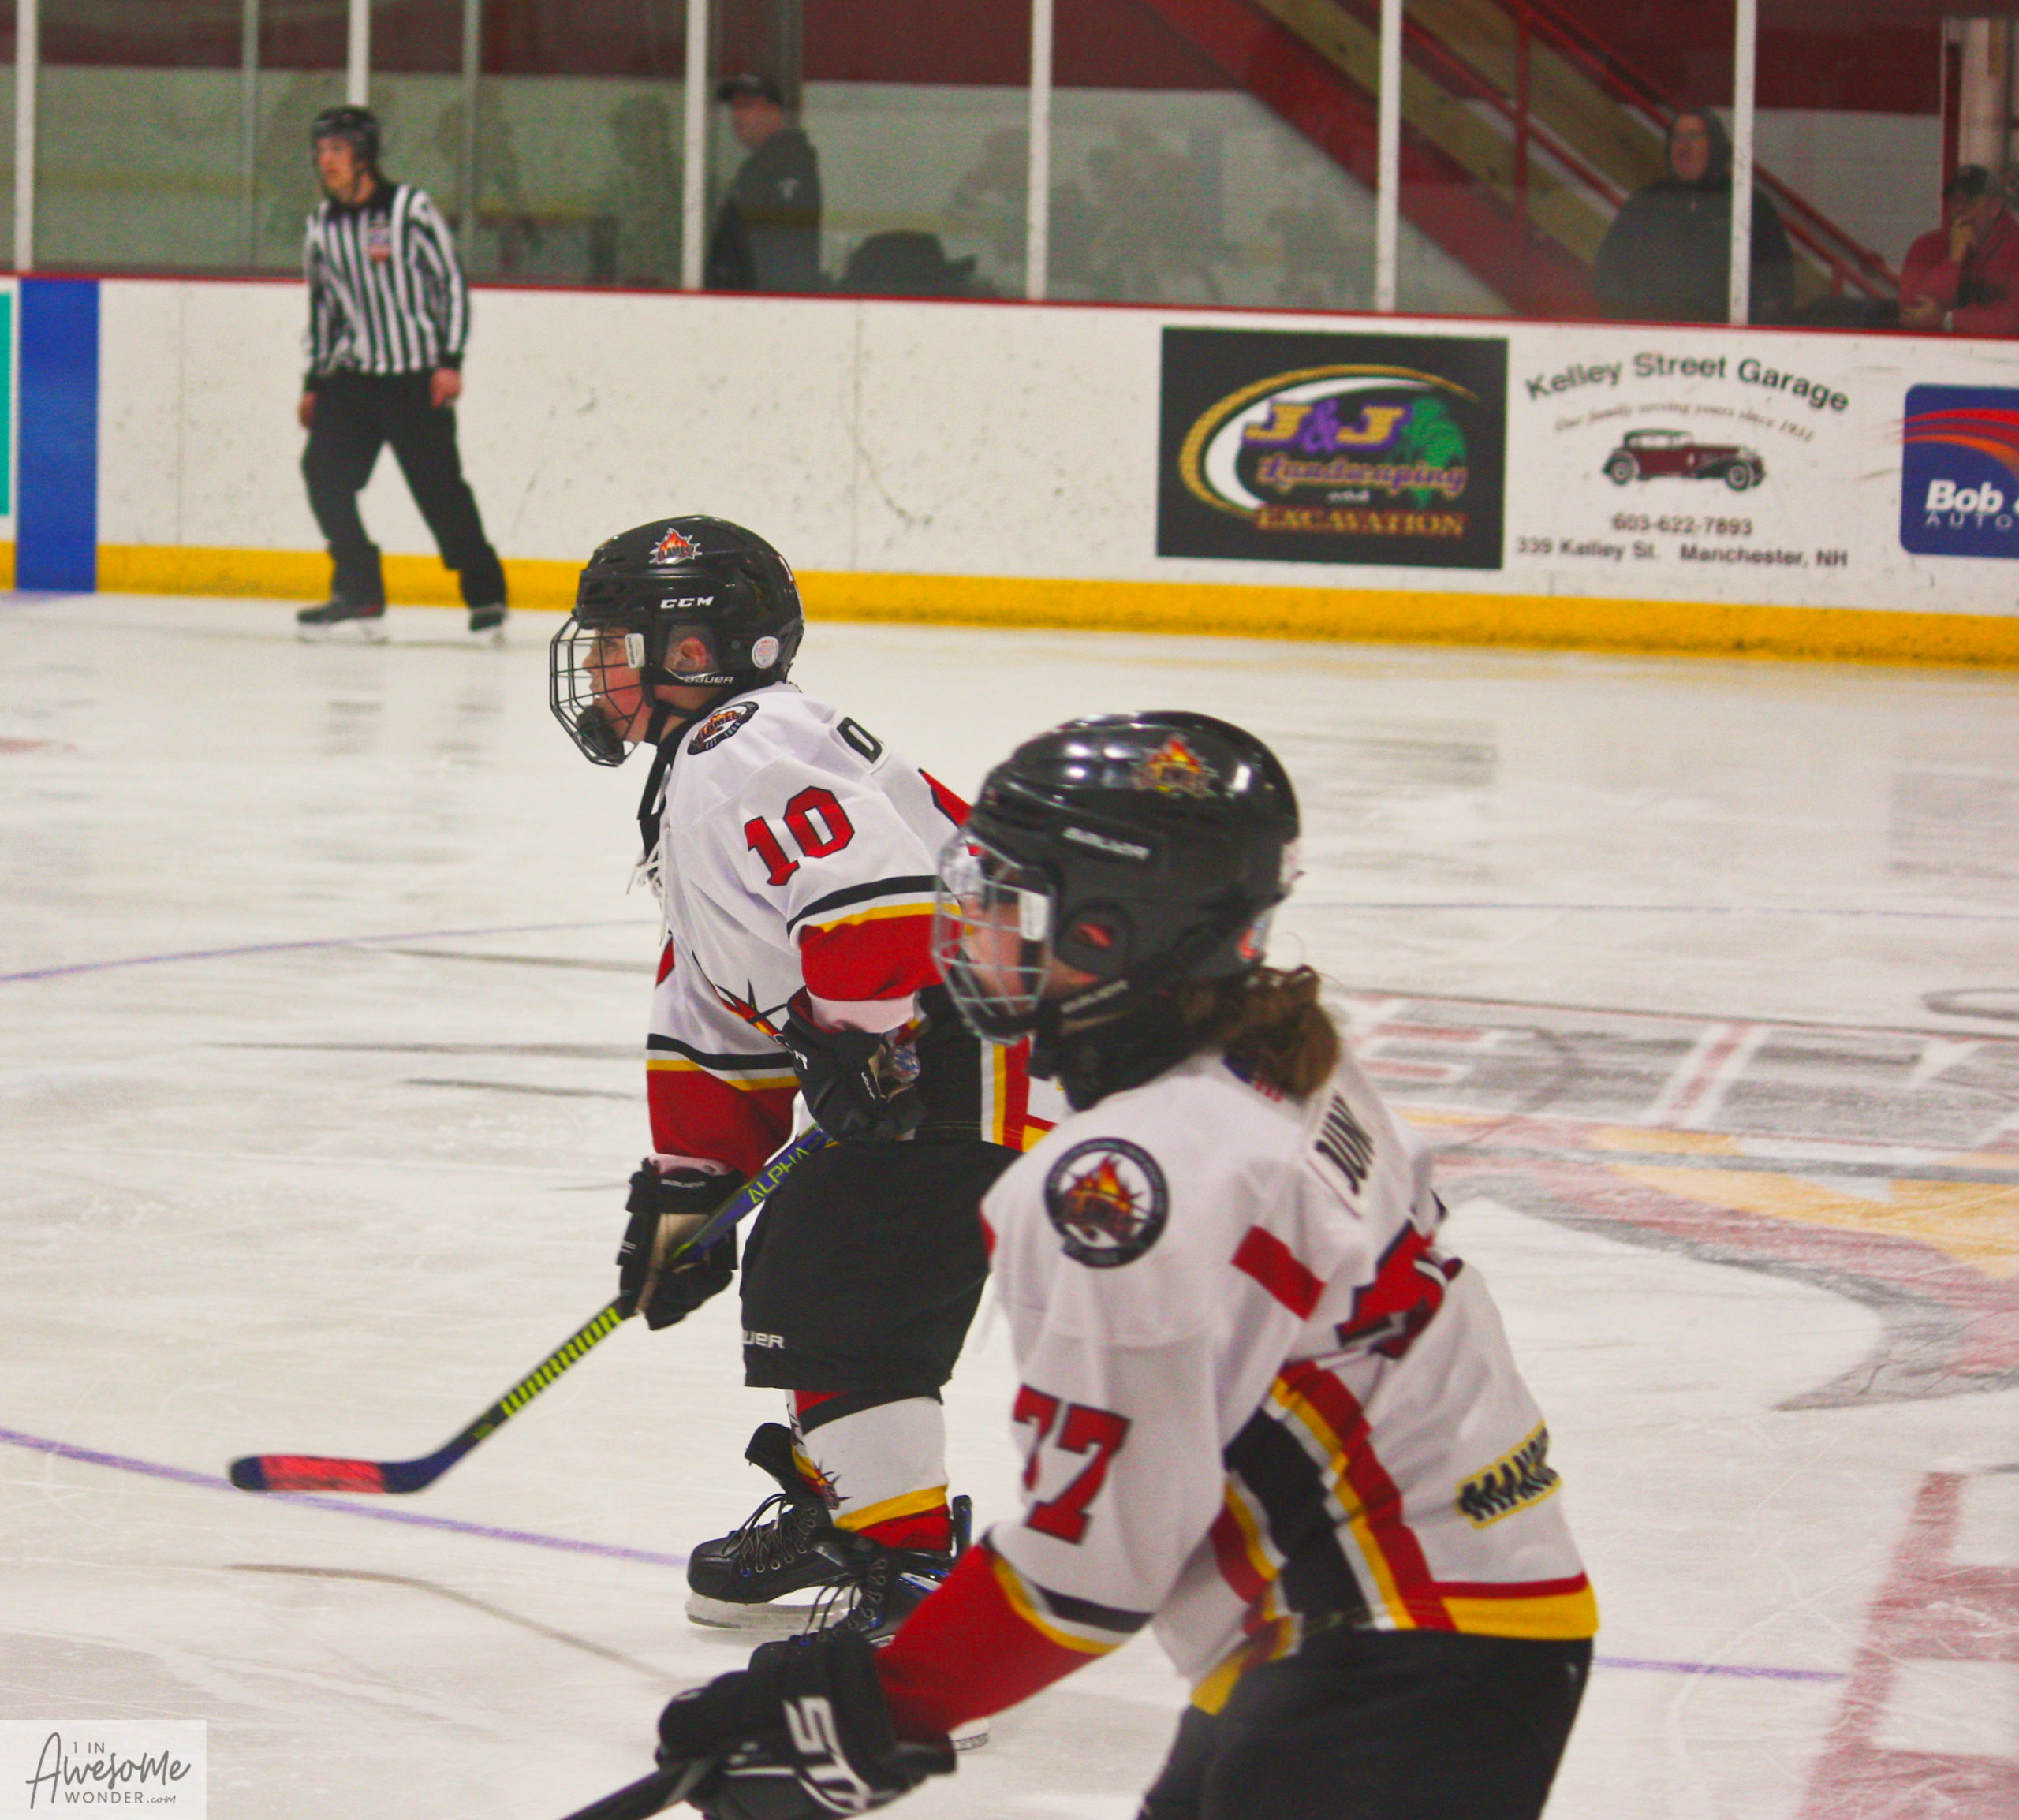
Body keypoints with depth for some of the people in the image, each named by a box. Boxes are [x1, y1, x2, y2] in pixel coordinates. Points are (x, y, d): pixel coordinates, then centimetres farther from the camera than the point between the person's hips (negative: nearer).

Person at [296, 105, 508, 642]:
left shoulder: (410, 209, -7)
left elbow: (451, 282, -6)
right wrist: (314, 383, 16)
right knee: (323, 469, -10)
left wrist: (450, 360, -12)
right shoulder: (322, 225, 10)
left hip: (415, 377, -5)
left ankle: (485, 595, 8)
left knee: (440, 485, -6)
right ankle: (360, 592, -2)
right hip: (350, 376, 5)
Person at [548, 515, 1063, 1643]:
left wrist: (862, 1047, -23)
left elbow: (874, 890, -30)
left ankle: (913, 1578, -13)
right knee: (793, 1277, 20)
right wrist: (684, 1191, 24)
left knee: (836, 1299, -13)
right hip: (904, 1064, 12)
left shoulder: (741, 760, -14)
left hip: (975, 1040, -12)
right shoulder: (694, 788, 23)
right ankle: (832, 1508, 37)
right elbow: (714, 1023, 27)